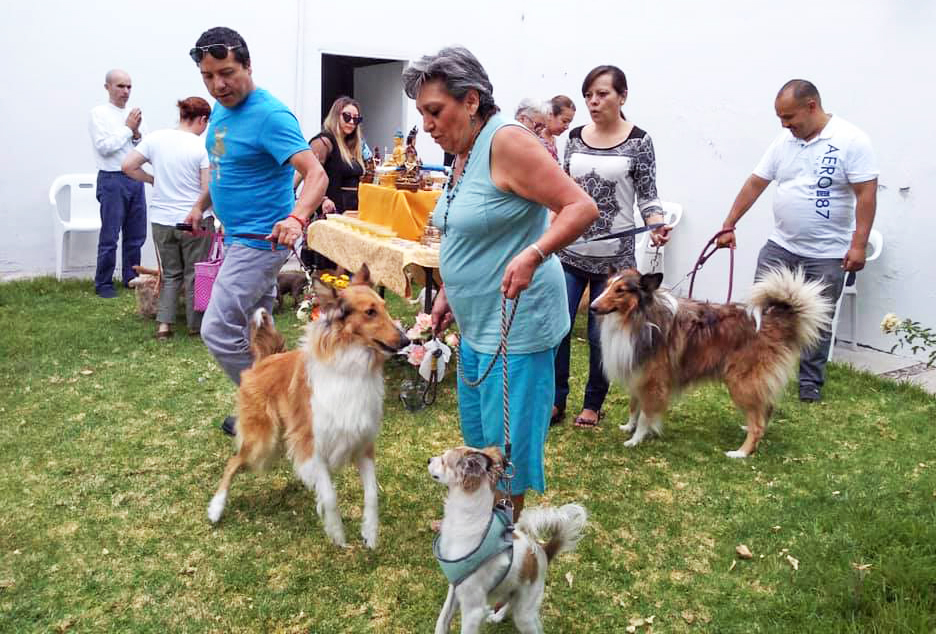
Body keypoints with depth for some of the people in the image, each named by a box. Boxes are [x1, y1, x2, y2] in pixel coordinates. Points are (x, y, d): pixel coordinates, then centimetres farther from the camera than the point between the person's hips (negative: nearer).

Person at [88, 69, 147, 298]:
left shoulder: (134, 114, 14)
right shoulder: (99, 113, -1)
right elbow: (104, 146, -11)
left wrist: (137, 134, -7)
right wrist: (128, 129, -7)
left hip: (136, 179, 5)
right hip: (112, 179, -5)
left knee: (136, 234, 10)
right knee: (110, 236, -3)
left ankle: (131, 278, 22)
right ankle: (103, 284, 6)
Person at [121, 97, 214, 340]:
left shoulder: (155, 138, 1)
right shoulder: (202, 147, -11)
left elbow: (127, 166, 1)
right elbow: (209, 191, -13)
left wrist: (151, 180, 14)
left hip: (161, 220, 4)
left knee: (170, 274, 16)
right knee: (194, 274, 10)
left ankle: (163, 323, 8)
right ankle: (196, 325, 18)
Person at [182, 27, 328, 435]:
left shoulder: (270, 116, -20)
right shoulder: (220, 111, 8)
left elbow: (316, 174, -31)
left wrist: (297, 217, -48)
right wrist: (201, 205, 17)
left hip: (260, 240, -9)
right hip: (238, 235, 10)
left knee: (218, 331, -10)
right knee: (256, 328, 17)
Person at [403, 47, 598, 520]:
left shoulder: (507, 142, -18)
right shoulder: (463, 153, 10)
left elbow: (581, 206, -22)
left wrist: (532, 255, -36)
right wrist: (447, 293, 19)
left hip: (516, 321, -10)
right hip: (477, 320, 10)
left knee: (506, 434, 1)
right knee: (476, 427, 20)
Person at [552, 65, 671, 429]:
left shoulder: (638, 141, -5)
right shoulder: (576, 137, 6)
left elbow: (648, 196, -5)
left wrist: (657, 225, -24)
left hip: (614, 255, -3)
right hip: (569, 250, 3)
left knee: (601, 334, 4)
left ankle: (592, 404, 24)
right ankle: (556, 400, 18)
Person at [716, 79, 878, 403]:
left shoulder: (850, 140, -11)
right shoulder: (784, 141, 5)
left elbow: (866, 194, -14)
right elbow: (754, 184, 9)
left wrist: (858, 245, -19)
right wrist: (728, 226, 8)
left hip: (826, 255, -4)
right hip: (779, 247, 4)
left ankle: (810, 384, 21)